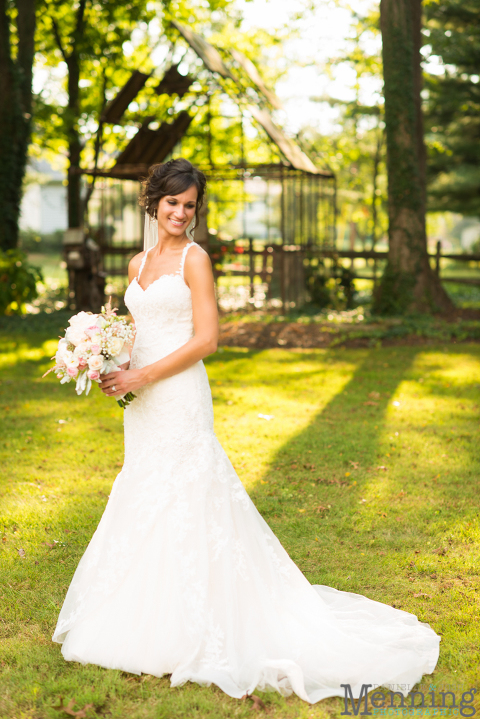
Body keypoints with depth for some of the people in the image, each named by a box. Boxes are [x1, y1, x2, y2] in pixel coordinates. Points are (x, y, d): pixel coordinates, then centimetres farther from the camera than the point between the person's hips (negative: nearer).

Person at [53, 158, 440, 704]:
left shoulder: (194, 258, -6)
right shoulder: (138, 263, 14)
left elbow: (205, 339, -13)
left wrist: (143, 376, -16)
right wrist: (111, 369, 1)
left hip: (179, 398, -7)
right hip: (142, 405, 7)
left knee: (184, 504, -5)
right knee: (144, 505, 12)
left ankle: (186, 630, 5)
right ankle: (148, 612, 23)